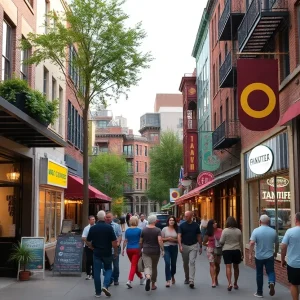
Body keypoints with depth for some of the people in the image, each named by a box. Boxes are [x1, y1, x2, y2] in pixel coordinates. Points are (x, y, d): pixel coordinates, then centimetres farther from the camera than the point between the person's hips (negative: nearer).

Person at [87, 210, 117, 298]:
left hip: (96, 253, 1)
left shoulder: (92, 228, -1)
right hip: (107, 253, -1)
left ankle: (98, 292, 10)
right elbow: (114, 242, -11)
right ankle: (105, 286, -5)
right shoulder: (109, 227, -9)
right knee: (108, 269, 16)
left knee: (97, 272, 7)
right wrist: (116, 251, 2)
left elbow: (88, 242, 4)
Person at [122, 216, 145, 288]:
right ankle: (129, 281, -17)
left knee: (134, 264, 19)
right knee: (134, 265, -4)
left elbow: (125, 241, 2)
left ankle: (141, 277, 35)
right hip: (136, 249, -4)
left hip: (129, 249, 4)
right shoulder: (139, 230, -8)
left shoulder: (127, 230, 3)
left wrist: (123, 249, 7)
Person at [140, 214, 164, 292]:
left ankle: (148, 278, -39)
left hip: (146, 251, 0)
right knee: (154, 267, 16)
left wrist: (141, 248, 22)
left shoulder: (144, 230, 1)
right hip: (155, 251, 0)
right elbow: (160, 241, -18)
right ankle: (153, 285, 25)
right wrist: (162, 250, -11)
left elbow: (141, 242, 7)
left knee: (147, 267, -6)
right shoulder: (158, 230, -6)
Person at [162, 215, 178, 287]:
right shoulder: (164, 229, 0)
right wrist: (167, 239, -13)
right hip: (166, 247, -2)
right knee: (167, 263, -12)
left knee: (173, 263, 12)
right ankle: (168, 280, -10)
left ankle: (172, 276, 41)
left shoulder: (176, 229, 4)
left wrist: (174, 239, -12)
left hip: (174, 248, 2)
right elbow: (161, 239, 3)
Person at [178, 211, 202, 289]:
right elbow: (179, 236, -9)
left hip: (193, 246, -1)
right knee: (185, 263, 14)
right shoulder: (182, 225, -2)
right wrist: (180, 246, -21)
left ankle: (191, 281, -16)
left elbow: (199, 236, 7)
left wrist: (201, 246, 6)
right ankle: (187, 278, 32)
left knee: (192, 262, -12)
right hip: (184, 246, 1)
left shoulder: (196, 225, 0)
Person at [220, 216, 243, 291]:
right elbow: (241, 243, 6)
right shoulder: (238, 231, 1)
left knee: (228, 267, -5)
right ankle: (235, 284, 26)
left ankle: (229, 283, -21)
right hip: (237, 250, 3)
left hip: (227, 250, -3)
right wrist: (241, 253, 15)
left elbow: (221, 242, -8)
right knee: (236, 267, 15)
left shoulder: (225, 231, -9)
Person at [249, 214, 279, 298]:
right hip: (270, 256, 1)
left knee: (259, 274, 10)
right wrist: (276, 252, 26)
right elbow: (277, 243, 11)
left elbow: (252, 243, -17)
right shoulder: (273, 231, 0)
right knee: (270, 271, 10)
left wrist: (250, 254, -12)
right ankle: (271, 283, -21)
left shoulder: (256, 231, -10)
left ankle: (259, 292, 17)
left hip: (259, 256, -1)